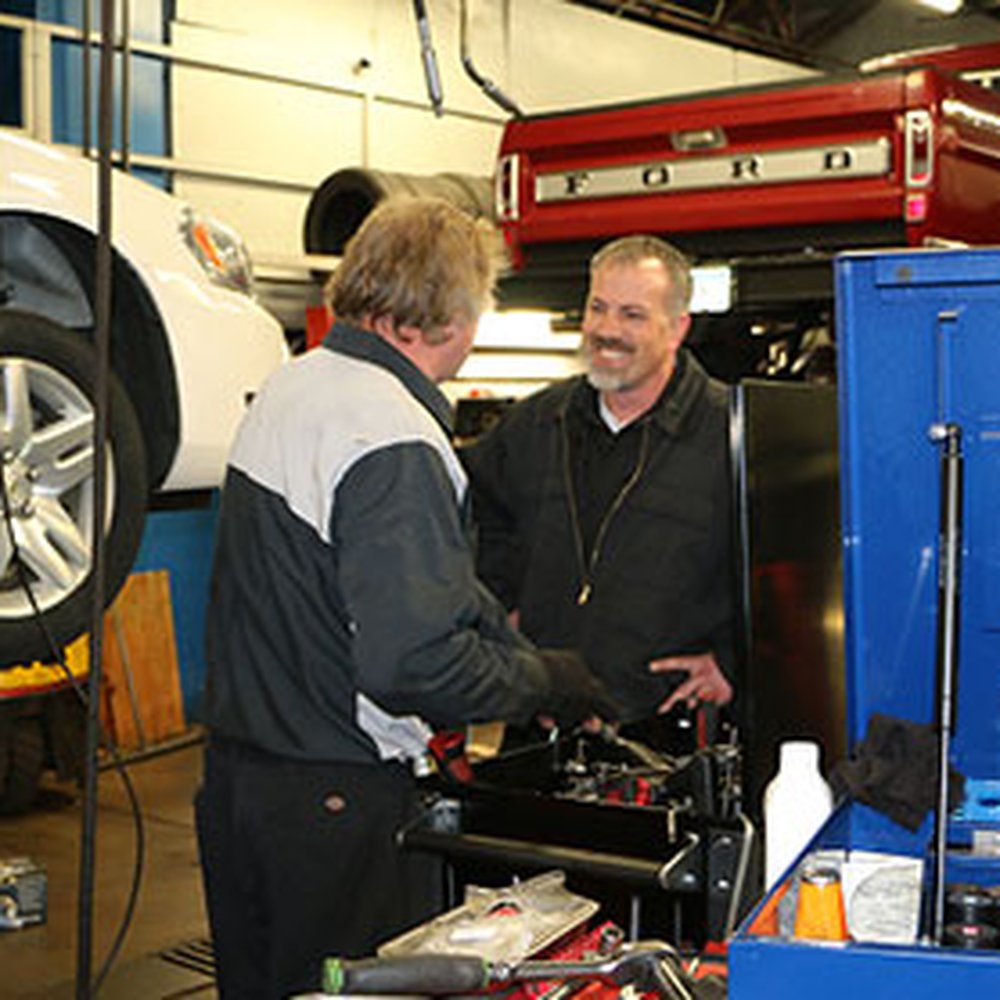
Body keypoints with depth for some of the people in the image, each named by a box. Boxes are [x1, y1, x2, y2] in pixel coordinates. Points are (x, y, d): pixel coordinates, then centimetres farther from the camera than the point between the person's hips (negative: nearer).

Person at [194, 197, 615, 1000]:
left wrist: (493, 624, 11)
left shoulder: (288, 388, 6)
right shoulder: (393, 444, -23)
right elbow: (414, 666, -27)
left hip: (235, 764, 9)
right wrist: (551, 682, -12)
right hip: (336, 798, -9)